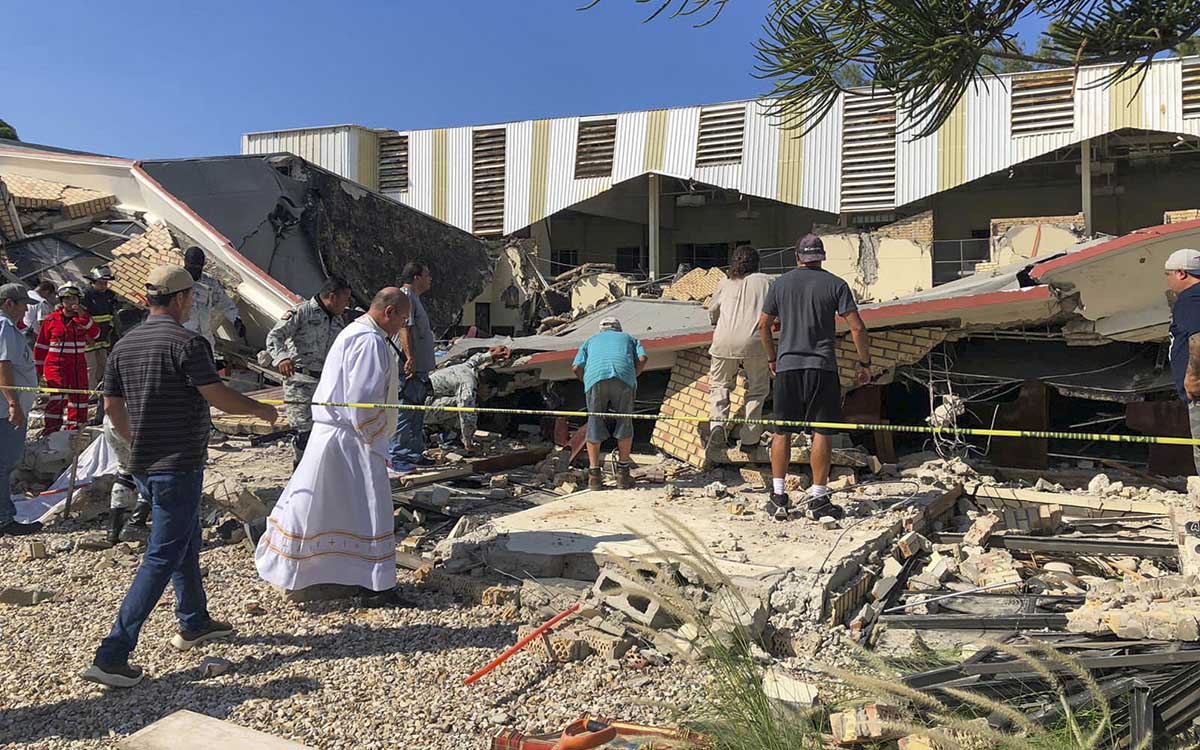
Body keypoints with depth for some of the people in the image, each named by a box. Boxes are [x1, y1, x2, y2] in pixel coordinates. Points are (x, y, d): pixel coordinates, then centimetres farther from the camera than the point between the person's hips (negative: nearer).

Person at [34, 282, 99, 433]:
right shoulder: (51, 319, 1)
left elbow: (95, 333, -14)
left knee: (79, 395, 7)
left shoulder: (84, 317, 6)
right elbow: (41, 346, 7)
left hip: (78, 364, 3)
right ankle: (51, 428, -9)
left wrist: (83, 316, -24)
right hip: (55, 364, -3)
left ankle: (74, 427, 21)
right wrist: (38, 368, 6)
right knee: (59, 395, -17)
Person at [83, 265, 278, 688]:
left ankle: (194, 623, 39)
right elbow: (219, 397, -17)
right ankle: (112, 656, -5)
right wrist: (260, 410, -1)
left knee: (186, 543, 24)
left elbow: (111, 405, 13)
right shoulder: (186, 343, -16)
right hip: (179, 466, -9)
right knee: (162, 558, -4)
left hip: (144, 465, 9)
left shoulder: (125, 345, 8)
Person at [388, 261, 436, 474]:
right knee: (403, 414, -7)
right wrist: (410, 358, -30)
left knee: (417, 415, 15)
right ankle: (395, 457, -3)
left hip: (419, 368, 11)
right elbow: (404, 329, -23)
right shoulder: (405, 297, -13)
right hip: (408, 368, -11)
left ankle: (414, 455, 23)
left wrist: (429, 362, 29)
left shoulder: (414, 298, 20)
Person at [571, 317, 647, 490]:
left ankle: (594, 476, 9)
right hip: (623, 376, 0)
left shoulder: (591, 341, 35)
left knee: (594, 424, 9)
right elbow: (642, 359, 14)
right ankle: (623, 475, 13)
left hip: (595, 376, 1)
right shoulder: (629, 338, 35)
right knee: (624, 423, 11)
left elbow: (576, 367, 18)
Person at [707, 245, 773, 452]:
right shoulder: (764, 280, 15)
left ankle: (718, 422, -9)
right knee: (757, 389, 13)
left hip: (724, 340, 1)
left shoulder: (725, 284, 19)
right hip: (754, 341, -1)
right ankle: (749, 439, 10)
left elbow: (712, 314, 26)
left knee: (719, 385, 16)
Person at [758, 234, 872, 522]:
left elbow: (763, 326, 11)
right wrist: (865, 363, 4)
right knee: (822, 433, 3)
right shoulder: (835, 285, 0)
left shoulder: (781, 283, 7)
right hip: (822, 368, -2)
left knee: (782, 432, 9)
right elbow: (857, 328, -6)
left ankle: (778, 496, 11)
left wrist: (772, 358, 24)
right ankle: (818, 500, 4)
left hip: (787, 366, 2)